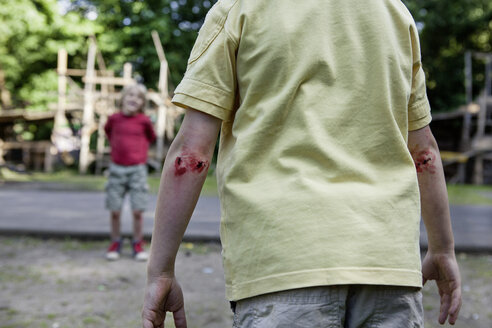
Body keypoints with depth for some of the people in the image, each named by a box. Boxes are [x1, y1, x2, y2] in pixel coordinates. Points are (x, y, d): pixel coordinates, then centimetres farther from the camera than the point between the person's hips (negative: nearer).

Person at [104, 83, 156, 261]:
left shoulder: (144, 121, -1)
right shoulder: (114, 118, 2)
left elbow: (151, 137, 15)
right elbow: (108, 130, 24)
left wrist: (139, 151, 9)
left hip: (137, 169, -1)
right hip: (117, 168, 1)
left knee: (138, 210, -2)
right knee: (115, 211, 3)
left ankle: (138, 244, 12)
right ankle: (115, 243, 17)